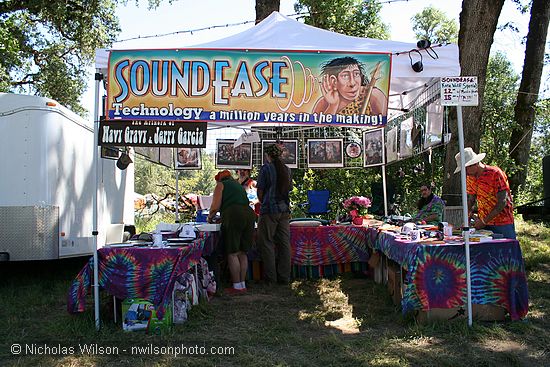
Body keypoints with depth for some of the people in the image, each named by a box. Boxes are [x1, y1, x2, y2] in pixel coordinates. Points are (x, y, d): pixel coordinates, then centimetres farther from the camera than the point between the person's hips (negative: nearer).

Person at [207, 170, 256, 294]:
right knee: (242, 253, 12)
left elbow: (215, 207, 1)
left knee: (232, 253, -2)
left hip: (234, 216, -7)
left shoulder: (221, 185, 11)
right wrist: (223, 216, 38)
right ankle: (243, 284, 16)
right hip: (249, 213, 7)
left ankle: (237, 286, -1)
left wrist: (210, 217, 21)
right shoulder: (238, 185, 30)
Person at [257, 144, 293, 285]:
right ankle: (284, 277, 12)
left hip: (269, 210, -6)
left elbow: (260, 191, -5)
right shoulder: (286, 169, 9)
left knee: (267, 243, 2)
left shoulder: (266, 168, -7)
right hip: (284, 210, 6)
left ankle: (270, 277, 3)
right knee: (284, 243, 8)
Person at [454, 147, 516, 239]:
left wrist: (484, 221, -17)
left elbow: (502, 203, -17)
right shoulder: (470, 178, 7)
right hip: (483, 223, 5)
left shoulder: (495, 173, -14)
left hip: (503, 223, -5)